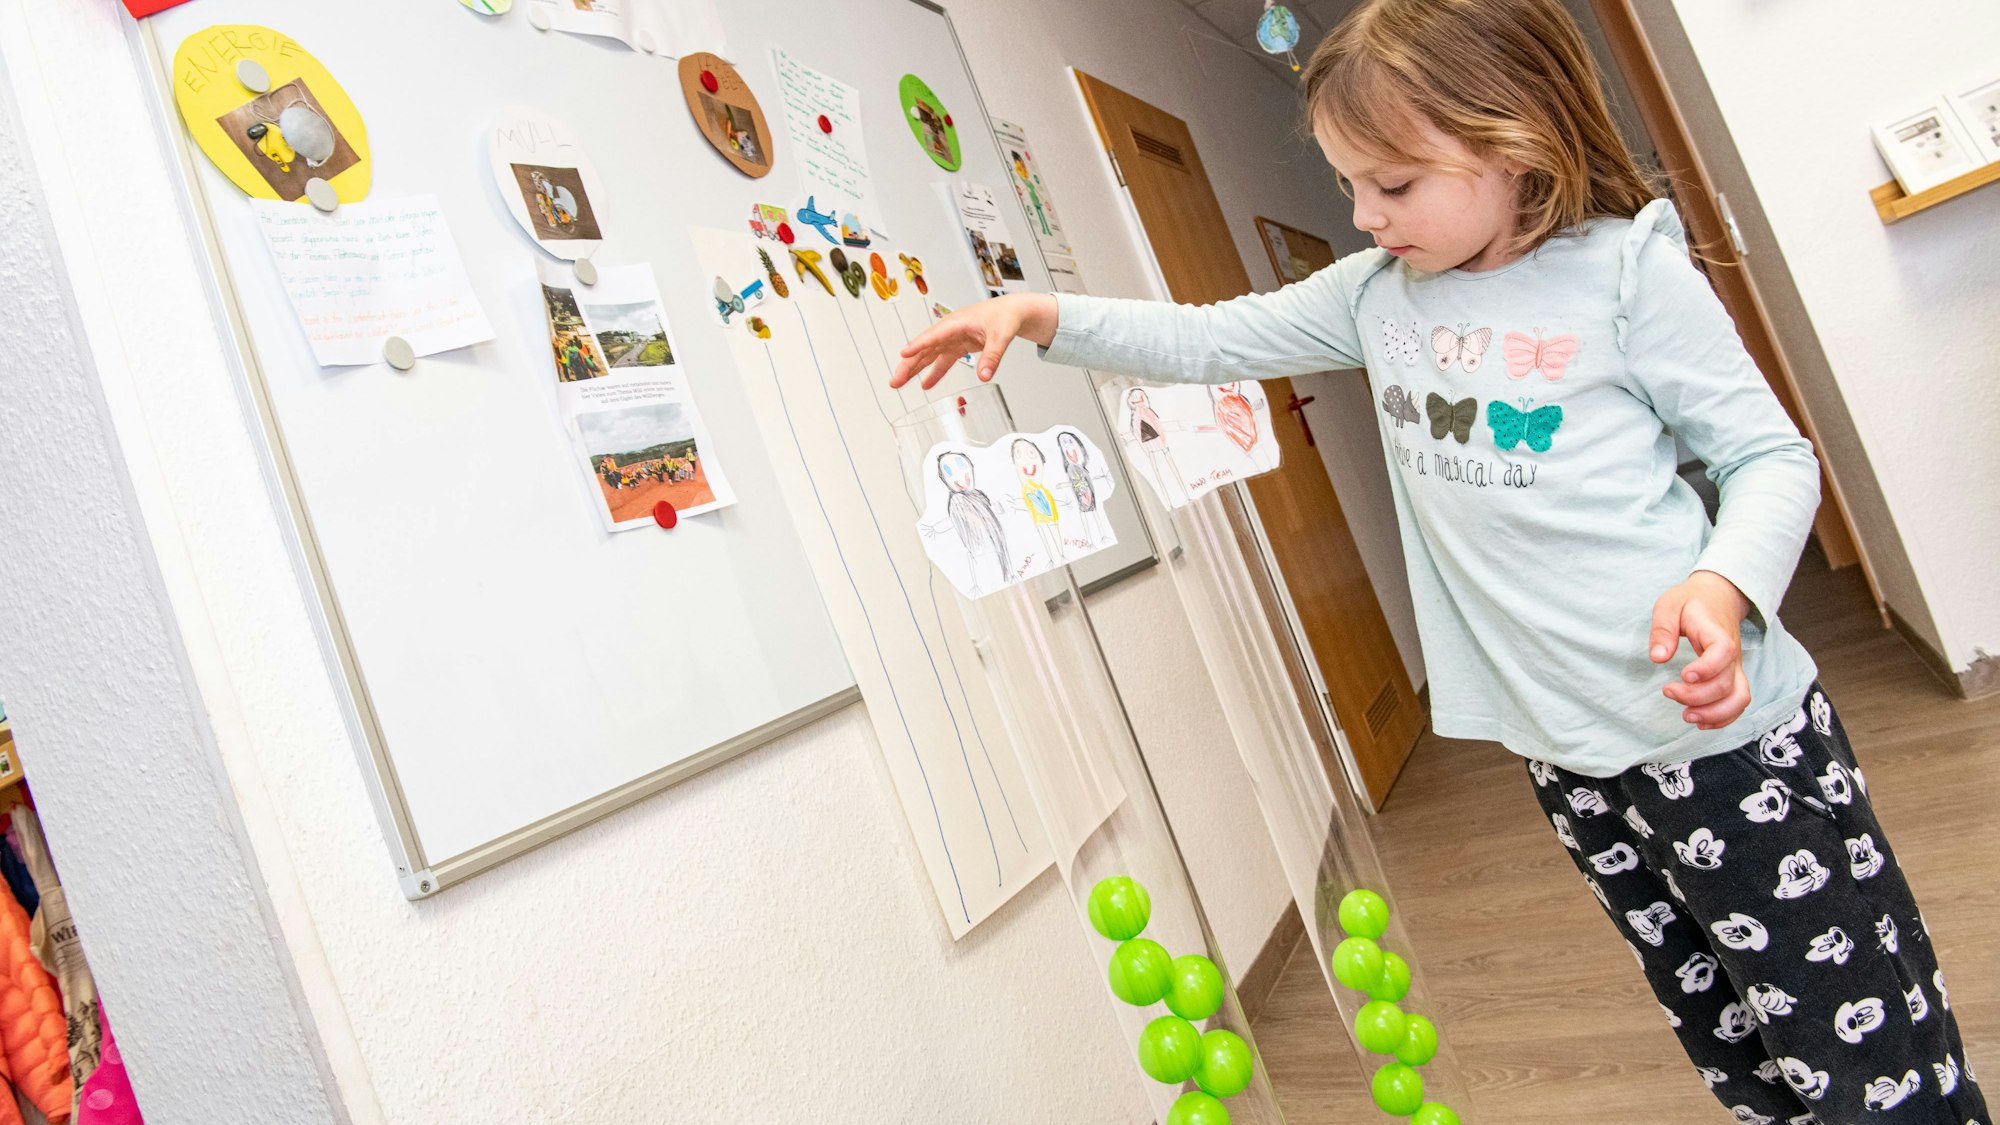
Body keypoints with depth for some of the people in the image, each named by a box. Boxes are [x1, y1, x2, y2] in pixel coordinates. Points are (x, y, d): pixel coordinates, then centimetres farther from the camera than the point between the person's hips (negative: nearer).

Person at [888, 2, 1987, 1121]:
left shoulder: (1626, 270, -9)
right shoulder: (1380, 292, 5)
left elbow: (1771, 454, -5)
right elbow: (1210, 339, 8)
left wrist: (1723, 586, -24)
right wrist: (1042, 314, -3)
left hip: (1722, 727, -4)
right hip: (1567, 750, 5)